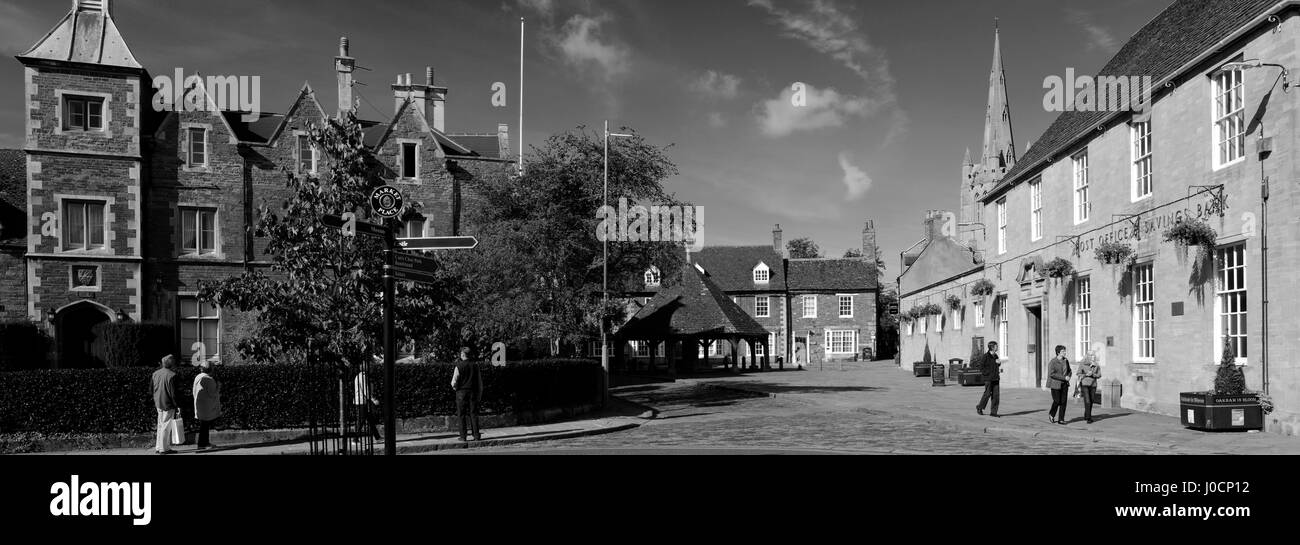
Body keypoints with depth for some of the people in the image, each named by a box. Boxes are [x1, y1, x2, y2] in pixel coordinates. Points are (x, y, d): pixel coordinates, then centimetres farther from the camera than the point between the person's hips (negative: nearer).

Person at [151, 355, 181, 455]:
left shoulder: (156, 373, 8)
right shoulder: (171, 375, -18)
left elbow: (153, 390, 15)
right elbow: (173, 392, -17)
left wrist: (155, 403, 23)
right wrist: (177, 406, -11)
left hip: (159, 404, 8)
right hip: (168, 405, -8)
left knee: (161, 425, 17)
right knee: (166, 426, -1)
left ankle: (158, 447, 22)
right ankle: (164, 448, 3)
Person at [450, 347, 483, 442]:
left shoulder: (459, 366, -7)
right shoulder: (475, 366, 5)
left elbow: (454, 382, -10)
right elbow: (480, 382, 8)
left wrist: (454, 387, 12)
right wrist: (479, 395, 16)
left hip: (461, 392, -3)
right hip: (473, 392, 3)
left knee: (462, 415, 3)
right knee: (474, 414, 5)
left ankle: (463, 437, 4)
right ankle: (476, 436, 1)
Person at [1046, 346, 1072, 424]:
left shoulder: (1066, 360, 6)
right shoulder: (1053, 362, -12)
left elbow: (1069, 371, 19)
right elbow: (1051, 374, -18)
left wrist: (1068, 376, -4)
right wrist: (1064, 378, -21)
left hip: (1064, 384, 5)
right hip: (1055, 384, -5)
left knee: (1063, 401, 0)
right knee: (1057, 401, -1)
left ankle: (1061, 419, 6)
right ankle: (1051, 415, 26)